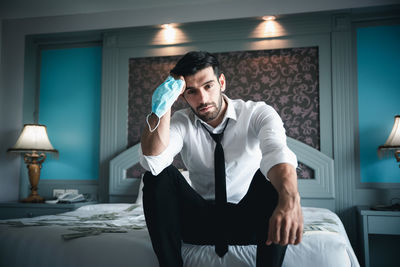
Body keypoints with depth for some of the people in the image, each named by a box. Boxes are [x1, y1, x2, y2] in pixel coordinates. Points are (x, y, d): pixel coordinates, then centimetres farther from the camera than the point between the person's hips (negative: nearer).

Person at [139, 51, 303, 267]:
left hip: (249, 222, -1)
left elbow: (277, 152, -32)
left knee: (268, 177, -30)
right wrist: (162, 106, -30)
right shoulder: (181, 122, -3)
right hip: (200, 221, 2)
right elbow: (152, 162, -21)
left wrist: (289, 199, -53)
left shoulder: (257, 114, -10)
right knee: (159, 176, -20)